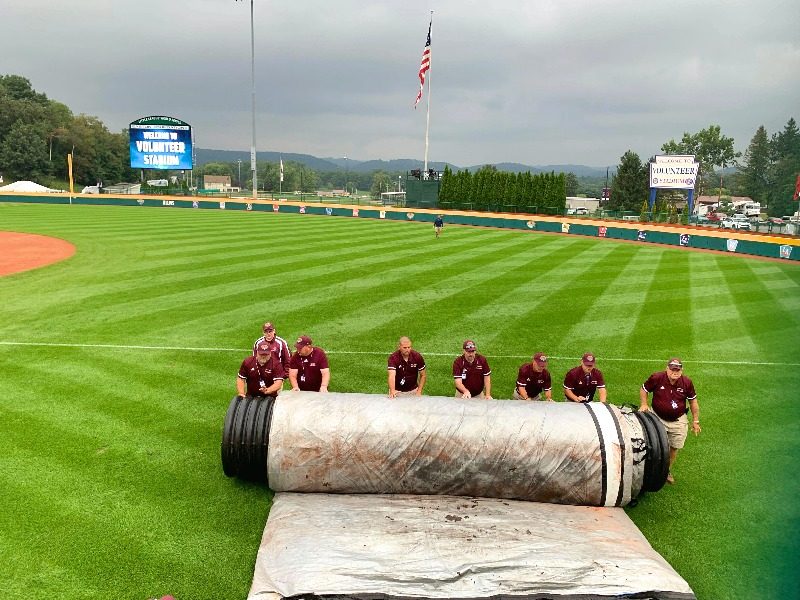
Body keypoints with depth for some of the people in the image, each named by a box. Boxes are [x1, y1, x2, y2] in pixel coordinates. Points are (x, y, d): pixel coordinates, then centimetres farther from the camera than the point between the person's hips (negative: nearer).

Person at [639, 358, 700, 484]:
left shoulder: (687, 382, -13)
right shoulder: (656, 378, -19)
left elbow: (693, 401, 0)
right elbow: (643, 389, -1)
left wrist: (695, 421, 3)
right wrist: (643, 405, -13)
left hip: (678, 421, 2)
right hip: (657, 418, -2)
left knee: (674, 448, 12)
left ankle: (668, 471, 34)